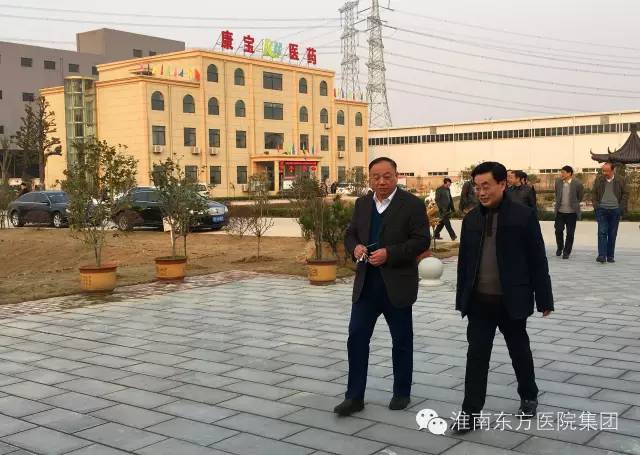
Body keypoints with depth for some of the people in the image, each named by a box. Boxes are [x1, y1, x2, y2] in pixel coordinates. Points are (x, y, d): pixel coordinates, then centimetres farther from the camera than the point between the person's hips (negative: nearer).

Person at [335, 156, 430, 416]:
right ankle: (354, 396, 8)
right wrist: (355, 247, -10)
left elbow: (421, 240, -13)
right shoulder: (362, 204, 9)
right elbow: (350, 235, 13)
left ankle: (402, 393, 26)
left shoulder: (412, 204, -7)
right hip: (366, 283, 4)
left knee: (402, 341, 10)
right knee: (356, 337, 0)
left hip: (397, 284, -4)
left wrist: (389, 253, -23)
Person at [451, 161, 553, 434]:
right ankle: (470, 413, 5)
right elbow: (464, 262, 9)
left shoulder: (524, 216, -8)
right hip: (479, 301, 3)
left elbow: (537, 261, -6)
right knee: (476, 355, 1)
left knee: (519, 351, 15)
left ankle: (529, 397, 37)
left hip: (512, 301, -3)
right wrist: (462, 299, 9)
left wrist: (544, 299, -5)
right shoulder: (471, 219, 5)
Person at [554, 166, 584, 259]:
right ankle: (560, 247, 26)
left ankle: (566, 252, 16)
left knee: (570, 233, 3)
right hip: (560, 211, 3)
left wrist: (574, 204, 11)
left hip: (572, 212, -3)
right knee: (558, 230, 1)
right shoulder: (558, 182, 0)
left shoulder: (577, 183, -11)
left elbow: (580, 197, 4)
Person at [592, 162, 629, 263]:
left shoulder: (620, 180, 1)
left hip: (615, 210, 0)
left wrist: (622, 208, -3)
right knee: (602, 233, -8)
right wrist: (596, 205, -1)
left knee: (612, 234, 6)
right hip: (602, 210, 0)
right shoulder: (599, 179, 3)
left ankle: (610, 256, 14)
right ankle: (602, 256, -12)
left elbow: (626, 194, 5)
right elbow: (594, 193, 10)